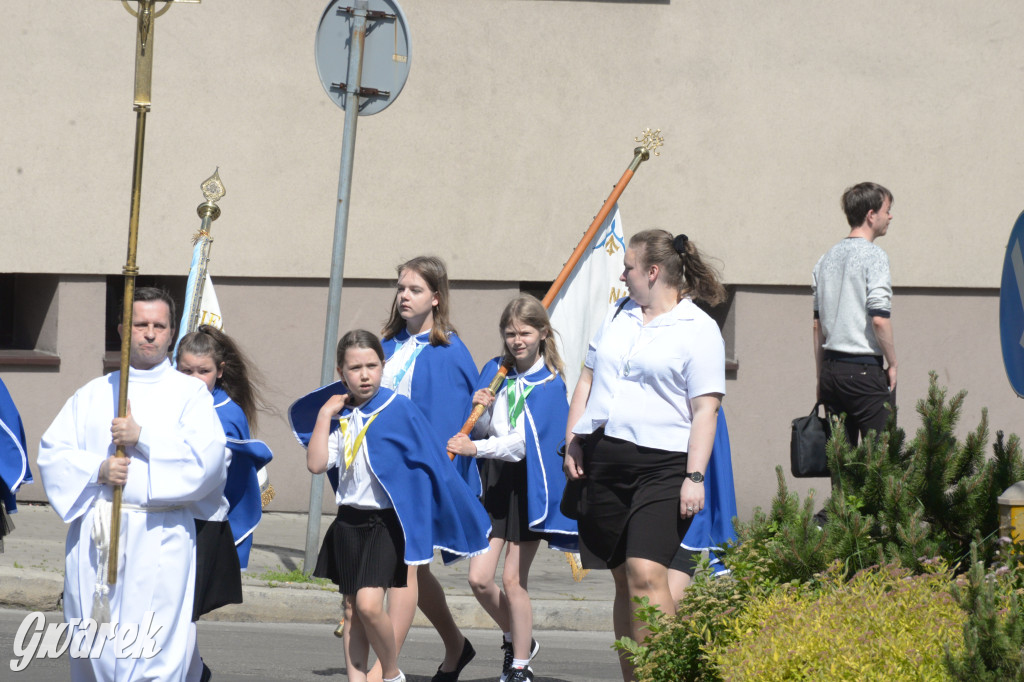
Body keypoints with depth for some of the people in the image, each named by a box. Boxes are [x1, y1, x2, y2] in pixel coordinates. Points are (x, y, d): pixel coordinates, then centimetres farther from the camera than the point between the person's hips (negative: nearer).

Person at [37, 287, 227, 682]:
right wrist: (97, 470, -9)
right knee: (93, 646, 4)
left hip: (157, 538, -3)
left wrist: (142, 438, -10)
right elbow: (52, 453, 8)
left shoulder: (190, 393, 7)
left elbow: (207, 457, -7)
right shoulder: (93, 394, 16)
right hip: (94, 534, 3)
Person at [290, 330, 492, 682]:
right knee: (352, 609, 8)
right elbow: (316, 464, -6)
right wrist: (324, 414, -6)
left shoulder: (399, 408, -7)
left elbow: (431, 462, -2)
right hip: (349, 521, 5)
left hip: (386, 521, -5)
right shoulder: (339, 416, 6)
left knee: (369, 604, -18)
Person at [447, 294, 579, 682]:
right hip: (494, 480, 4)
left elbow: (525, 443, -17)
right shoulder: (495, 372, 7)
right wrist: (479, 412, -9)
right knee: (479, 578, -3)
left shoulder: (550, 383, -8)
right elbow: (483, 432, 12)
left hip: (529, 483, -4)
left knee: (512, 579, -3)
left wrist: (475, 448, -27)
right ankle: (517, 639, 23)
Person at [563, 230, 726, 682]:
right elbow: (587, 378, 22)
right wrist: (572, 441, 11)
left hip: (662, 465, -6)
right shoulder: (618, 315, 16)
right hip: (604, 460, 6)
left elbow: (705, 409, -8)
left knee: (645, 575, -19)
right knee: (623, 579, 8)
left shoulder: (699, 329, -3)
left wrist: (695, 476, -16)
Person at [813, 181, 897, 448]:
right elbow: (879, 319, -17)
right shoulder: (873, 255, -9)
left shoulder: (826, 259, 13)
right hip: (865, 370, -7)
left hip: (832, 368, 7)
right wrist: (892, 363, -6)